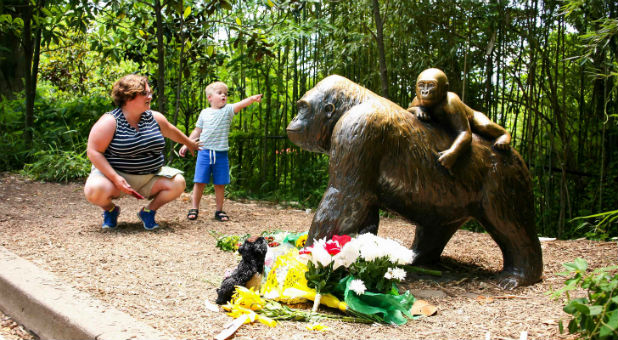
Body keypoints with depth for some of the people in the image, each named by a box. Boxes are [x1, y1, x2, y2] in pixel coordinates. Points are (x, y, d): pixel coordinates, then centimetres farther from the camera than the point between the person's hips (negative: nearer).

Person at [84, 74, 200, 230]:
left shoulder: (154, 118, 2)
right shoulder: (110, 121, -15)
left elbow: (172, 132, 22)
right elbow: (94, 152, -17)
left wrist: (190, 144, 37)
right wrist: (115, 178, -26)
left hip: (150, 176, 4)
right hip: (113, 173, -4)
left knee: (178, 183, -17)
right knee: (95, 190, -33)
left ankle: (149, 211, 7)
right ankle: (110, 210, 5)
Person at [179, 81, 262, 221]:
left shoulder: (228, 110, 2)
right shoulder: (204, 113, 7)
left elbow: (240, 104, -18)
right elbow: (197, 131, 15)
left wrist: (252, 98, -36)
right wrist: (186, 144, 13)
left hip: (221, 154, 0)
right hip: (204, 152, 0)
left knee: (220, 184, 5)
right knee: (200, 182, 1)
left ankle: (219, 210, 17)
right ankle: (194, 208, 12)